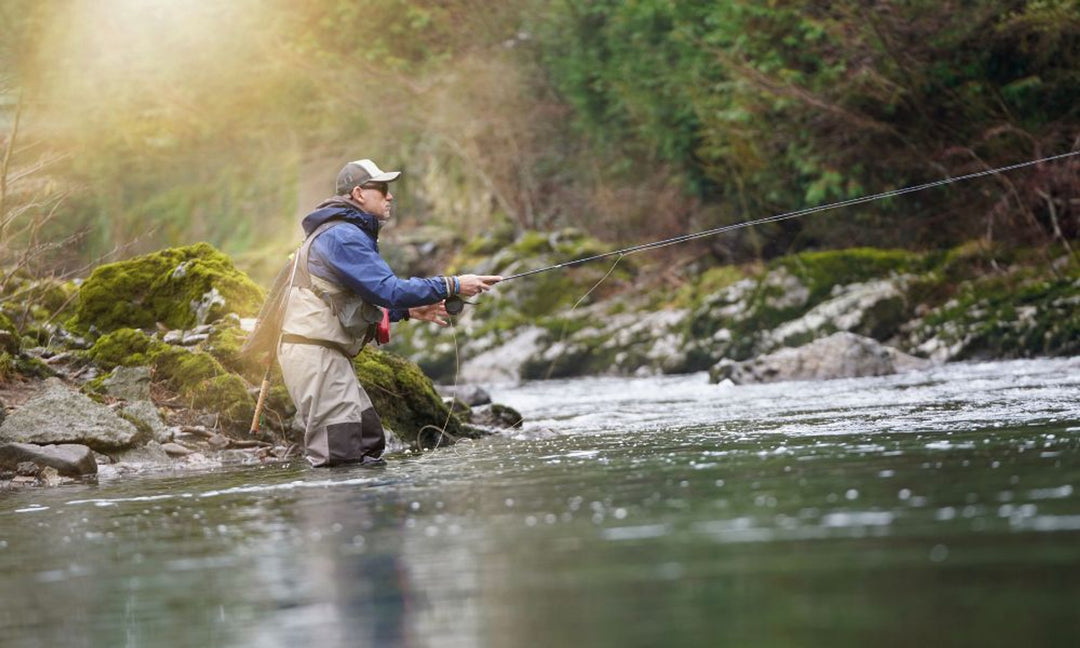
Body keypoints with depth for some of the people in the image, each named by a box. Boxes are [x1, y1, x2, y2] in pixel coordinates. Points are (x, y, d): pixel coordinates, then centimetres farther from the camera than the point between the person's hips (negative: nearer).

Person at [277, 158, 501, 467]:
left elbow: (358, 304, 24)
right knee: (340, 455, -13)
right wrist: (452, 286, -16)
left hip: (330, 353, 11)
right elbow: (389, 289, -22)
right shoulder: (343, 236, -15)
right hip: (313, 351, -11)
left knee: (369, 443, 11)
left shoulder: (350, 233, 20)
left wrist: (409, 310, 13)